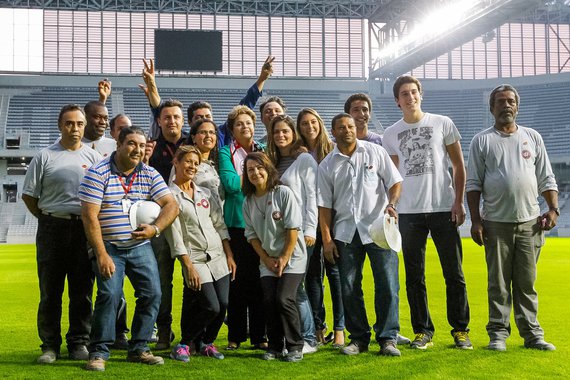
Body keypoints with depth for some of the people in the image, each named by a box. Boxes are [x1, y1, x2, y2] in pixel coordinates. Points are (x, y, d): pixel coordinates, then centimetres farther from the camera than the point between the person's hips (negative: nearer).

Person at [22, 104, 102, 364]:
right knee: (50, 290, 2)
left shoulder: (94, 158, 8)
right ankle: (50, 345, 10)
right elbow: (29, 195, 8)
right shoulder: (44, 157, 5)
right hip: (52, 229, -1)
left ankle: (79, 342, 14)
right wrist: (48, 219, 7)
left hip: (85, 228, 1)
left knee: (82, 290, 5)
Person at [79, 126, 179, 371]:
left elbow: (171, 205, 0)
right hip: (108, 247, -4)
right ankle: (98, 352, -4)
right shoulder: (98, 173, -9)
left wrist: (155, 228, -18)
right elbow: (89, 216, -13)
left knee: (152, 293, -3)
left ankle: (138, 348, 11)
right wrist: (101, 254, -18)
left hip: (140, 246, 5)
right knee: (109, 294, -18)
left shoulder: (150, 175, 5)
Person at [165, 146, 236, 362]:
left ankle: (206, 342, 22)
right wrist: (188, 266, -13)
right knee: (211, 306, -14)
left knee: (223, 304, -1)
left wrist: (230, 255, 7)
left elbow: (220, 225, 14)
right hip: (195, 260, -5)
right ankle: (186, 343, 9)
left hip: (218, 257, 6)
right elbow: (174, 235, -8)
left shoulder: (205, 194, 14)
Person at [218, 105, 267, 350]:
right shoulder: (226, 153, 5)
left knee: (260, 279, 2)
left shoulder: (263, 151, 15)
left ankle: (259, 335, 10)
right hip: (237, 222, -2)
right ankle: (235, 336, 10)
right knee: (238, 279, 0)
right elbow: (230, 184, -10)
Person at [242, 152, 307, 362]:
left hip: (292, 257, -4)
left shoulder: (283, 193, -9)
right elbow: (252, 235, 7)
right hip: (267, 260, 5)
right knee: (269, 301, -5)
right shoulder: (248, 201, 5)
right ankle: (275, 346, 11)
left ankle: (295, 347, -2)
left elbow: (293, 228, -11)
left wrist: (284, 258, -12)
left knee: (284, 299, -16)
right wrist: (266, 259, -2)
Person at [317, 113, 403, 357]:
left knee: (387, 285, -4)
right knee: (349, 288, 5)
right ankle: (359, 338, 16)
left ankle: (387, 338, 5)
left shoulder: (375, 152, 5)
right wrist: (326, 238, 1)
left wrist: (391, 204, -13)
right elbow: (324, 204, 7)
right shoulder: (327, 165, 7)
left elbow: (394, 181, 6)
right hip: (346, 233, 2)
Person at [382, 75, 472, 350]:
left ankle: (460, 329, 14)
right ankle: (423, 331, 15)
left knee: (454, 273, 2)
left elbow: (458, 165, 5)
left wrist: (459, 201, -3)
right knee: (415, 276, 5)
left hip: (444, 208, -1)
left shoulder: (442, 123, 4)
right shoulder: (390, 135, 8)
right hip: (409, 213, 2)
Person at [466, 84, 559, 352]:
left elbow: (546, 178, 14)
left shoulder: (532, 137, 12)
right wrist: (475, 220, -5)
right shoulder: (482, 141, 6)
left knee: (527, 282, 5)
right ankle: (498, 332, 9)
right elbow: (473, 183, 3)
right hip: (496, 223, -2)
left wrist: (553, 209, 0)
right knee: (498, 282, 2)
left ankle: (532, 333, 11)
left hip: (529, 222, 2)